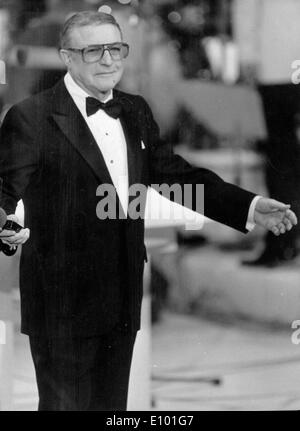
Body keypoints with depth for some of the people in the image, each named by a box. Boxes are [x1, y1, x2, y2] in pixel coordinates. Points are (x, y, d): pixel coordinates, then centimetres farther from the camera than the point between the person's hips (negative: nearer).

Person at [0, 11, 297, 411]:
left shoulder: (135, 112, 12)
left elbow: (175, 173, 15)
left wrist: (251, 206, 5)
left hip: (123, 300, 6)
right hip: (64, 304, -6)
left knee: (112, 404, 15)